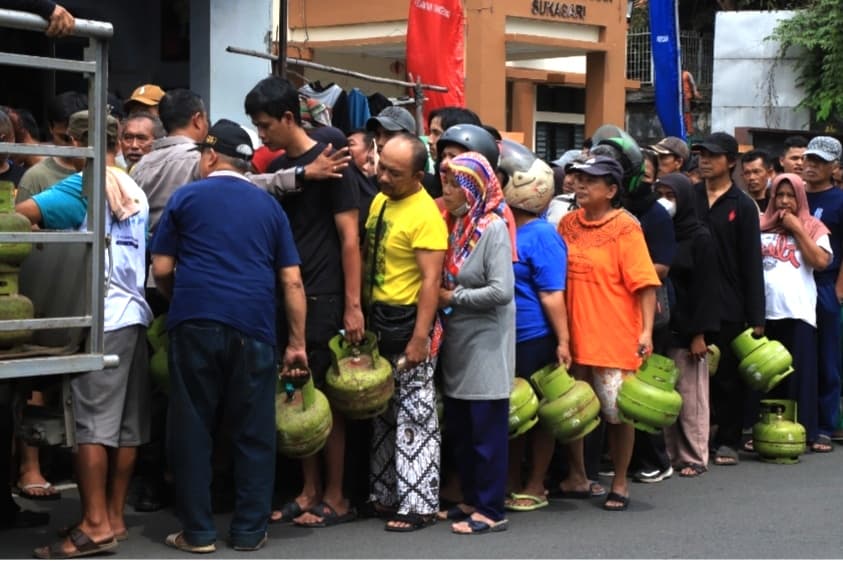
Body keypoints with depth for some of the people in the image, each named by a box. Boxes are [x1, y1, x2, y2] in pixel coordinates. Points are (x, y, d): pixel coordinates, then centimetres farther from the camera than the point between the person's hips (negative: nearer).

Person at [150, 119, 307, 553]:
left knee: (191, 428, 6)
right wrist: (297, 343, 10)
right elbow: (292, 281, 8)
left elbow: (162, 269, 5)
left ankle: (197, 531, 7)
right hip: (252, 327, 2)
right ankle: (249, 531, 10)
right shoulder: (269, 205, 14)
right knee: (253, 432, 8)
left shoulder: (186, 197, 7)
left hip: (195, 323, -2)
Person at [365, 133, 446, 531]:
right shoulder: (379, 200, 9)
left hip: (407, 322, -9)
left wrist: (420, 338, -24)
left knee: (415, 417, -3)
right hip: (376, 319, 9)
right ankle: (385, 495, 26)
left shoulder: (425, 214, -17)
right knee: (382, 413, 16)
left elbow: (431, 280, -20)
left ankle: (418, 504, 4)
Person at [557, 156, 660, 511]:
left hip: (615, 338, -5)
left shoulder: (625, 228, -8)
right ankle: (577, 478, 28)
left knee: (617, 411, 2)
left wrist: (646, 331, -18)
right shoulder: (567, 224, 7)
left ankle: (620, 484, 17)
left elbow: (644, 283, -11)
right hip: (574, 335, 5)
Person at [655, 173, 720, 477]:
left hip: (686, 329, -4)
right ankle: (670, 454, 12)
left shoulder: (700, 238, -3)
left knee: (690, 396, 0)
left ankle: (695, 458, 6)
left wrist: (700, 333, -13)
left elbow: (706, 288, -8)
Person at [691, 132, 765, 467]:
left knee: (728, 376, 5)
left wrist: (756, 316, -5)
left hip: (728, 306, -2)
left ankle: (727, 441, 15)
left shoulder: (743, 206, -1)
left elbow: (752, 263, -2)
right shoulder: (688, 198, 6)